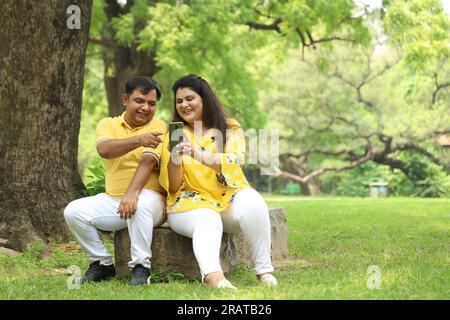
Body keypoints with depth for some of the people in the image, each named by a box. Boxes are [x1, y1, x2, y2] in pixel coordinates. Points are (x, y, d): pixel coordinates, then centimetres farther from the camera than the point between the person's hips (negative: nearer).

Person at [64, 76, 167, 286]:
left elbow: (148, 162, -20)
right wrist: (138, 140, -34)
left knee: (140, 203, -37)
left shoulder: (158, 127, -3)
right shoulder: (108, 124, 7)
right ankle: (102, 263, 2)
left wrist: (132, 193, -37)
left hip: (148, 199, -4)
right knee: (73, 211, -15)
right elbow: (104, 150, -17)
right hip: (112, 199, 4)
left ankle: (141, 267, -25)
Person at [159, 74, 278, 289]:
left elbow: (232, 163, -15)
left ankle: (264, 269, -26)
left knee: (253, 204, -31)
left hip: (229, 197, 1)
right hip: (192, 202, -1)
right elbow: (171, 187, 0)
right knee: (207, 221, -35)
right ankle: (213, 275, -60)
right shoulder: (175, 135, 7)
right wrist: (174, 157, -21)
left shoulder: (230, 128, 6)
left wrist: (197, 154, -31)